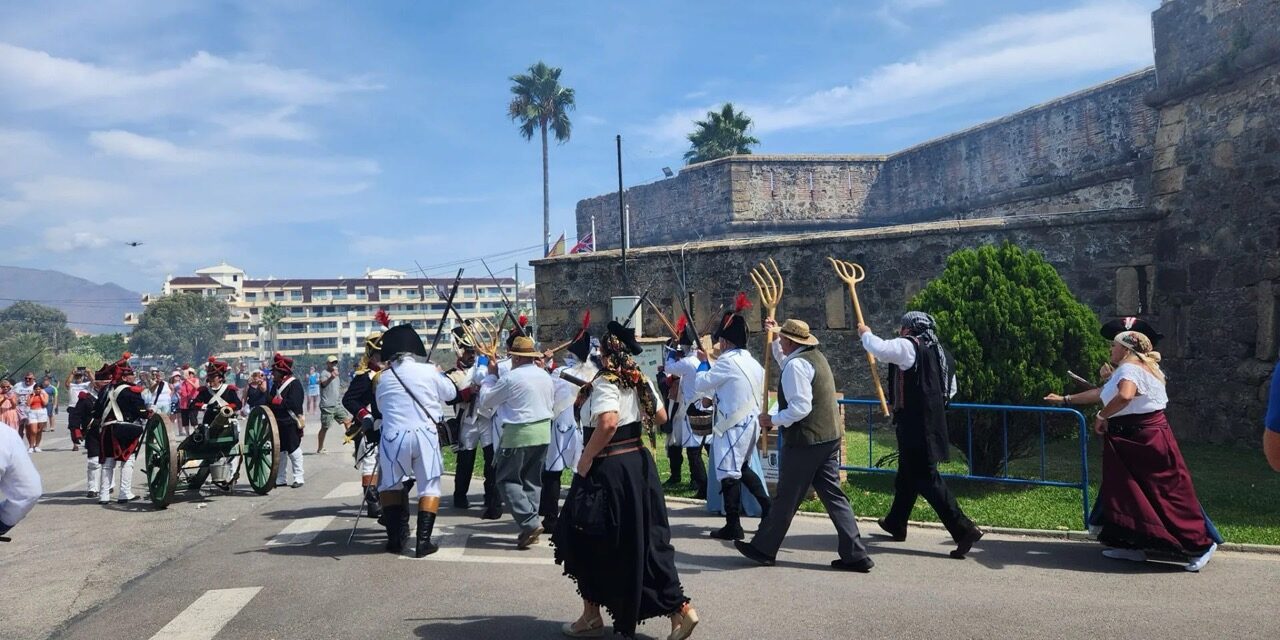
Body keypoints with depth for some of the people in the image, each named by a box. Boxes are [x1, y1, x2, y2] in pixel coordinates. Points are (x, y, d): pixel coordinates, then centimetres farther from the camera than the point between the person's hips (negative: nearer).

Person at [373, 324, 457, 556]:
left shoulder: (382, 377, 2)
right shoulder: (428, 371, -3)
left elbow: (380, 407, 13)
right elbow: (450, 392, 12)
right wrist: (440, 373, 29)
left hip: (393, 436, 1)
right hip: (425, 434, -1)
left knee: (391, 485, 20)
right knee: (429, 486, 8)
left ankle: (395, 538, 16)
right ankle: (423, 540, -1)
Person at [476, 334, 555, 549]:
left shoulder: (511, 378, -13)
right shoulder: (545, 376, 9)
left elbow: (484, 400, -3)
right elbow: (552, 403, 20)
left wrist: (491, 375, 7)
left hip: (519, 434, -7)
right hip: (543, 432, 7)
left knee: (508, 479, 1)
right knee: (533, 480, 13)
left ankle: (530, 522, -11)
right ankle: (530, 526, 13)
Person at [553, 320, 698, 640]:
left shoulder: (605, 383, -17)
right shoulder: (641, 381, 6)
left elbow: (608, 423, -33)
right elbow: (661, 417, 17)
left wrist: (586, 458, -22)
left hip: (608, 469, -8)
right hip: (638, 462, 8)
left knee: (588, 541, 10)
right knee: (644, 540, 12)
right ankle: (680, 608, 9)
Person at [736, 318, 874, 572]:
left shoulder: (796, 364, -16)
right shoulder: (815, 356, 15)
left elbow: (800, 407, -23)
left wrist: (773, 420, -11)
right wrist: (774, 338, 34)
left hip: (806, 440, -9)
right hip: (829, 437, 9)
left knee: (786, 498, 3)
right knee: (833, 495, 9)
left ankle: (763, 549, 17)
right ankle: (855, 555, 6)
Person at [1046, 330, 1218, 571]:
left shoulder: (1130, 369, -16)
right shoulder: (1126, 370, 17)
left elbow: (1124, 396, -38)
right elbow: (1100, 393, 27)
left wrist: (1101, 417, -23)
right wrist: (1065, 399, 29)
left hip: (1146, 440, -11)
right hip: (1129, 442, 11)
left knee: (1169, 496, -4)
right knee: (1123, 493, 12)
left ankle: (1201, 545, 4)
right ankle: (1132, 546, 17)